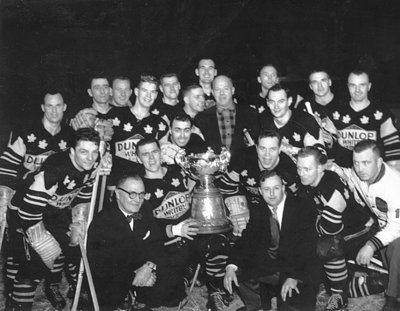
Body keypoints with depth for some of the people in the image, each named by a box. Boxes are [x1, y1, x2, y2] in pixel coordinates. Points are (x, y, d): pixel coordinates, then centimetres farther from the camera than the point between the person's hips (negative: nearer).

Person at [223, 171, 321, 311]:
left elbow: (307, 247, -18)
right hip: (268, 266, 5)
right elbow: (247, 239, -2)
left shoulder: (303, 208, -12)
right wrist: (231, 266, -19)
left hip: (300, 267, -5)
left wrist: (294, 276, -32)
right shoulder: (260, 210, 4)